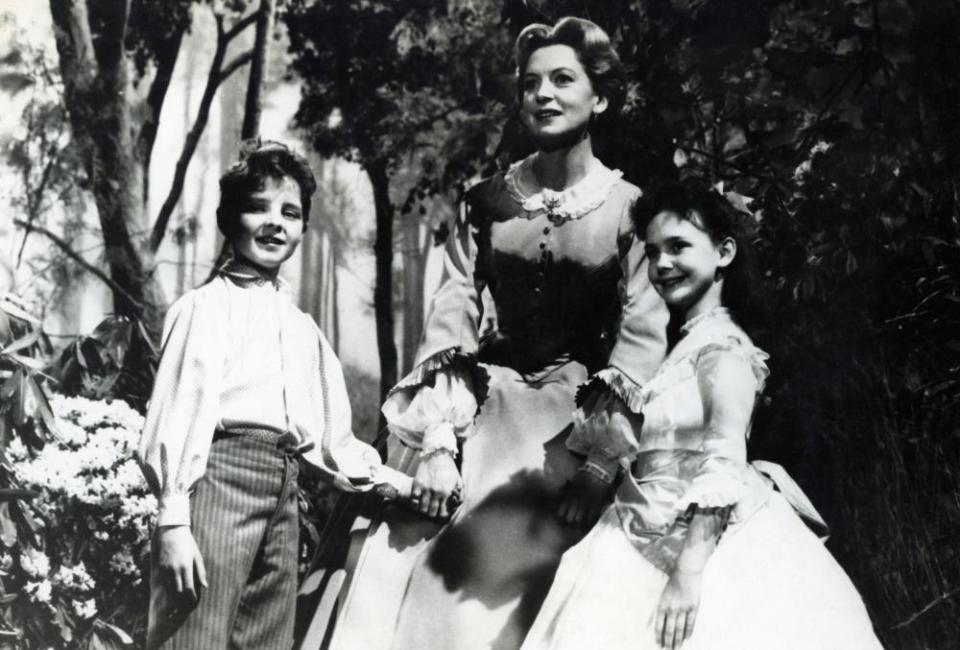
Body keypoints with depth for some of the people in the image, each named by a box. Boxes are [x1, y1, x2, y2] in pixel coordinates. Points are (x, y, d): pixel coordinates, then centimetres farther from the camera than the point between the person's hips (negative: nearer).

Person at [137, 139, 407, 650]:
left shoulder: (303, 327, 20)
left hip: (283, 493, 7)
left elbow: (327, 436, 23)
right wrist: (173, 521, -14)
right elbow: (174, 416, -7)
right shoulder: (206, 306, 0)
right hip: (220, 479, -7)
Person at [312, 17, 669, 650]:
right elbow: (451, 315, -2)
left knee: (504, 581, -4)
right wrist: (437, 443, -13)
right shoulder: (486, 202, 4)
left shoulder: (629, 207, -3)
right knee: (413, 562, -7)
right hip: (486, 405, 2)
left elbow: (643, 338, -9)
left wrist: (601, 460, -17)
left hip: (579, 418, -2)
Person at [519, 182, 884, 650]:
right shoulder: (680, 346, 12)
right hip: (653, 546, 7)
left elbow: (723, 464, -20)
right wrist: (606, 432, -6)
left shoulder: (723, 348, -11)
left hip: (708, 543, -7)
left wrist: (688, 573, -25)